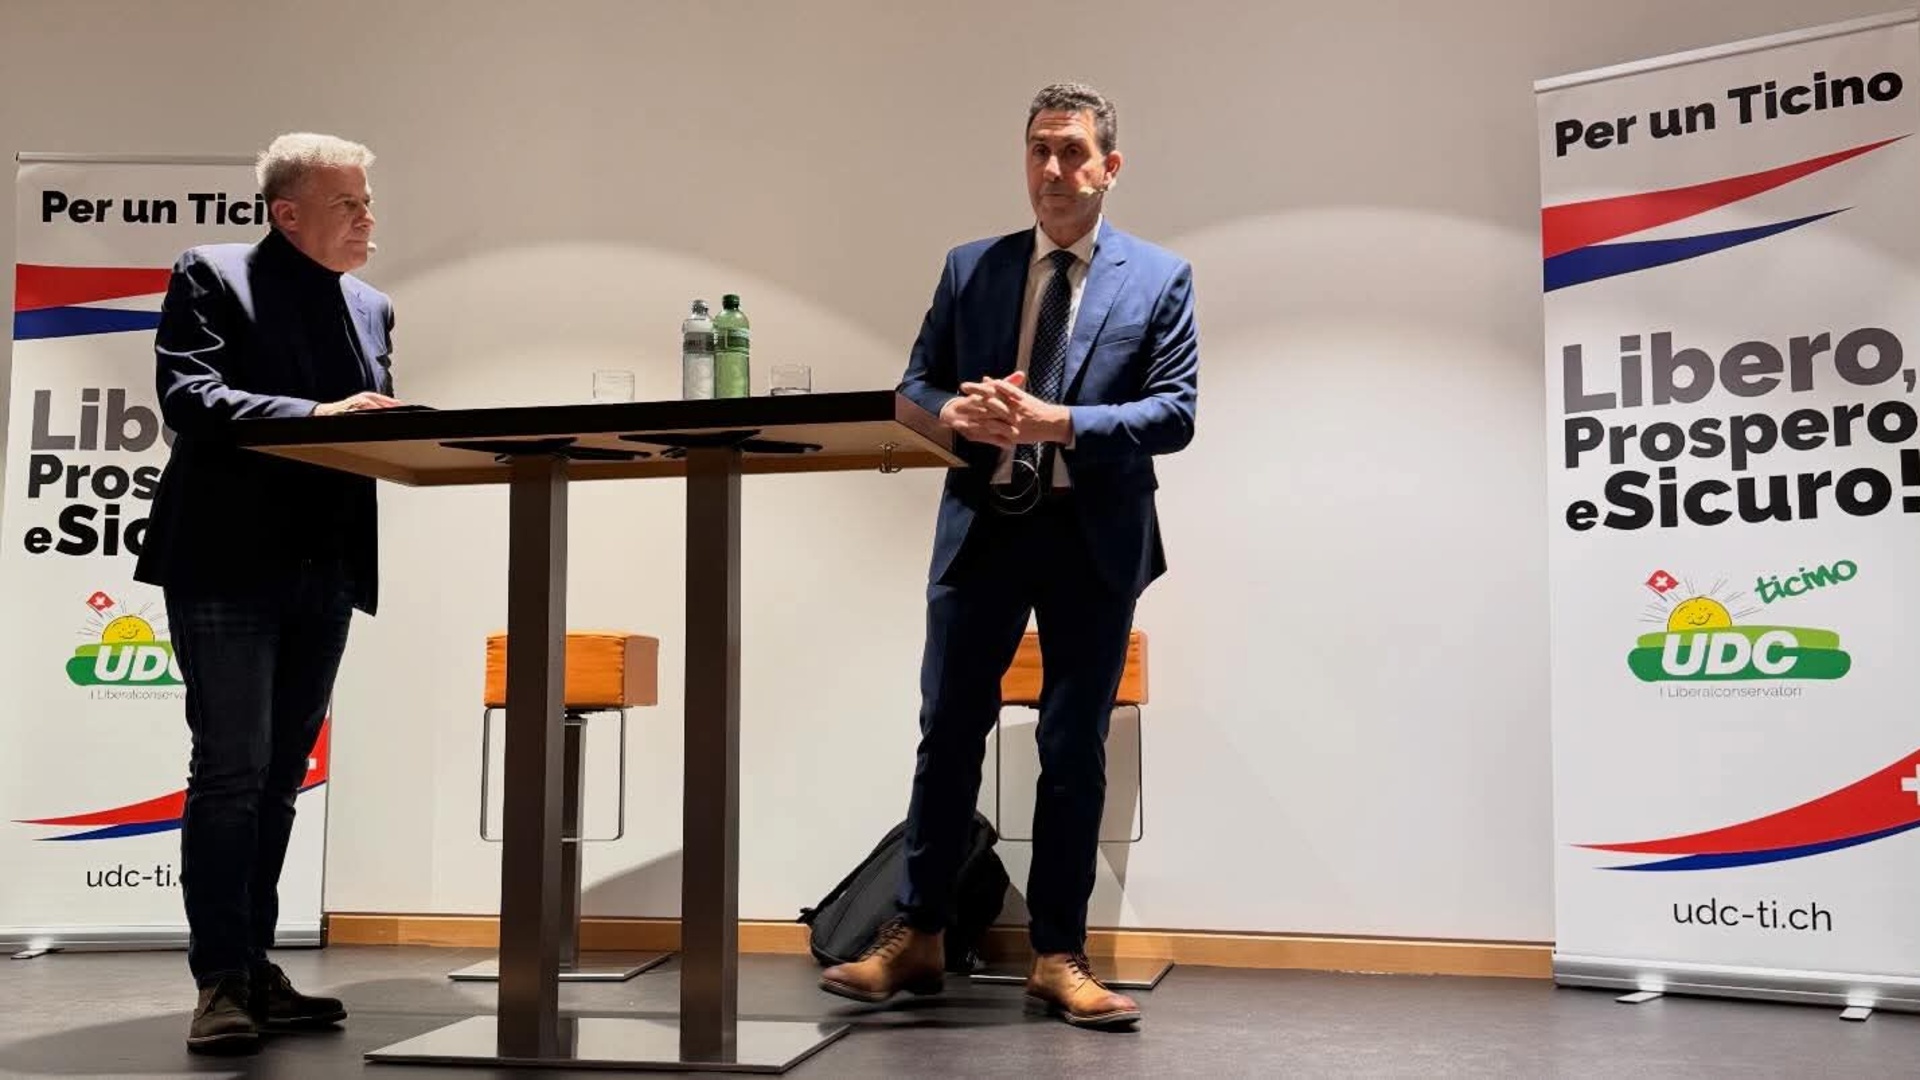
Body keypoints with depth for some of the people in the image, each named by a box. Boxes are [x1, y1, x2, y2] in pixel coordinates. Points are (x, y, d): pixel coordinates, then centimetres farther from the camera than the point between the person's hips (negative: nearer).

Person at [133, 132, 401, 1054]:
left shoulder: (372, 308, 17)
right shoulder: (210, 277, -1)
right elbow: (188, 398, -16)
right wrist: (315, 415, -27)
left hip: (325, 573, 6)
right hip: (229, 565, -6)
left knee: (280, 777, 9)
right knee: (231, 770, -7)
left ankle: (254, 969, 17)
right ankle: (221, 981, 0)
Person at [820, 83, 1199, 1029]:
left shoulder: (1160, 278, 2)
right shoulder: (970, 268, 10)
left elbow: (1175, 412, -5)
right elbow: (916, 385, 10)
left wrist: (1058, 423, -19)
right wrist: (958, 412, -14)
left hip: (1094, 537, -2)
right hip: (982, 526, 2)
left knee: (1074, 749, 5)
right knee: (947, 734, 6)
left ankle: (1058, 957, 15)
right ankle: (915, 939, 17)